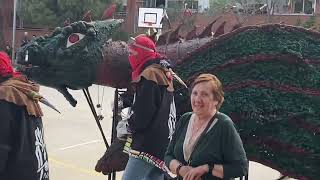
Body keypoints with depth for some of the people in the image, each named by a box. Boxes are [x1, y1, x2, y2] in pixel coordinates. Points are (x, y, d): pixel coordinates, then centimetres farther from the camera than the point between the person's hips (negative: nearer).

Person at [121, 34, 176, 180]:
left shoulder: (149, 74, -12)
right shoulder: (163, 72, 17)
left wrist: (129, 125, 1)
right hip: (163, 143, 10)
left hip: (148, 144, -10)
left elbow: (143, 113, -17)